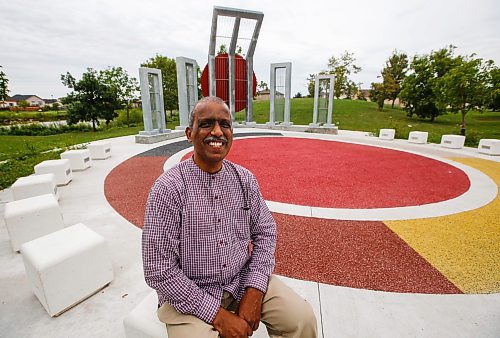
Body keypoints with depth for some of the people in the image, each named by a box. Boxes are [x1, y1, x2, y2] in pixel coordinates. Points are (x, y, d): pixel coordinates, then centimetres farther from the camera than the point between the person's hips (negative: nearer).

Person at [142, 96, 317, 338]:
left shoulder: (244, 178, -5)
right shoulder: (168, 188, -19)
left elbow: (265, 232, 2)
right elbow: (159, 271, -17)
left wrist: (254, 291, -9)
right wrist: (217, 315, -16)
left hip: (244, 279, 4)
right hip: (189, 294, -3)